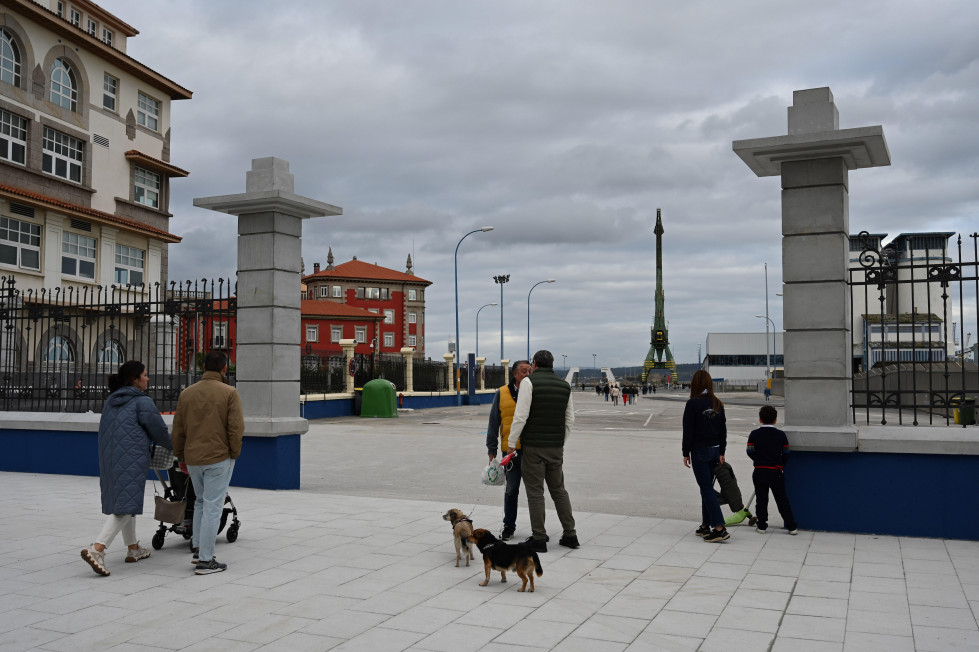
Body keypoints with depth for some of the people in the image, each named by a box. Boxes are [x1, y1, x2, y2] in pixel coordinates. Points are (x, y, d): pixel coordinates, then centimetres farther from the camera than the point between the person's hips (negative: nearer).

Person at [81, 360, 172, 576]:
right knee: (125, 506, -9)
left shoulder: (111, 401, 16)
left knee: (122, 501, 18)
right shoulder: (143, 402, -8)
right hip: (132, 460, -9)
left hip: (109, 459, 9)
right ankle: (97, 549, -20)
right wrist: (172, 446, 16)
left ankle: (133, 548, 28)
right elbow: (159, 431, -4)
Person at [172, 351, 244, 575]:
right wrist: (235, 454, 1)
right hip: (219, 458, -5)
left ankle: (197, 547, 22)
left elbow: (178, 429, 10)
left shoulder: (186, 393, 6)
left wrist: (181, 457, 19)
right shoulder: (229, 393, -8)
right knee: (212, 506, -1)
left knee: (201, 501, 23)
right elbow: (236, 428, -12)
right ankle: (205, 560, 1)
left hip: (192, 459, 5)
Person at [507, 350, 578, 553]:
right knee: (558, 489, 14)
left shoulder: (529, 381, -8)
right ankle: (570, 535, 14)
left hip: (533, 446, -5)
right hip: (556, 447, 5)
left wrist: (512, 443, -7)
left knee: (535, 491, 1)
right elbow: (570, 419, 12)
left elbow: (521, 415, -15)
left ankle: (538, 539, 3)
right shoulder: (564, 385, 10)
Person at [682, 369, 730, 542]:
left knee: (706, 489, -5)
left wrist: (686, 453, -4)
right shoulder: (717, 403, 6)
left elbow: (688, 431, -11)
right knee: (707, 488, 15)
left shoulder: (693, 403, -13)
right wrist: (721, 453, 16)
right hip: (715, 450, 6)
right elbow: (723, 429, 10)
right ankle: (705, 526, 21)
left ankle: (719, 528, -12)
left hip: (700, 451, -6)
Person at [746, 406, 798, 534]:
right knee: (782, 499, 7)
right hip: (776, 472, 0)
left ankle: (762, 526, 10)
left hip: (759, 472, 0)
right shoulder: (781, 435, -2)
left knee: (761, 499, 9)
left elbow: (750, 452, -4)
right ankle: (791, 527, 8)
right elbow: (786, 454, 1)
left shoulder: (754, 434, -3)